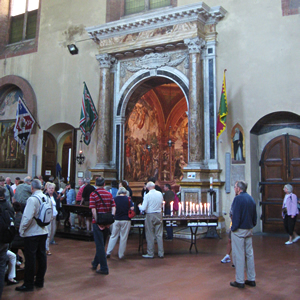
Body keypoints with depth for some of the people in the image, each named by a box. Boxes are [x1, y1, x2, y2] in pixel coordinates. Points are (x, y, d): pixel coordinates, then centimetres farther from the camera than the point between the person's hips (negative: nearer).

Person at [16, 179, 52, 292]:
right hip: (43, 232, 7)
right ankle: (40, 281, 24)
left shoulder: (32, 199, -18)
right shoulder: (47, 198, 4)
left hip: (31, 233, -7)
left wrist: (21, 230, -10)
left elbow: (27, 217, -22)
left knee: (30, 259, 1)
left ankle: (28, 284, 10)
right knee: (41, 256, 13)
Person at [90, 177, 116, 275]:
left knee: (100, 245, 1)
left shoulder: (93, 194, -7)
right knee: (101, 244, 18)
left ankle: (104, 268, 3)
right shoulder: (109, 194, 7)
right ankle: (95, 263, 34)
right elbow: (113, 207, -2)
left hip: (97, 222, -5)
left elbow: (93, 209, -15)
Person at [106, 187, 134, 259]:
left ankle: (108, 252, 9)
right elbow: (132, 208, -9)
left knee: (113, 236, 13)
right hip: (126, 220, -2)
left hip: (116, 220, 2)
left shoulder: (114, 199, 0)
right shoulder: (128, 199, -4)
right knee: (123, 238, 6)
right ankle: (121, 255, 11)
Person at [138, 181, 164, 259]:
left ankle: (150, 254, 10)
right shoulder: (160, 194, 2)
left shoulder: (147, 195, -14)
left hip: (150, 216, -5)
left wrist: (139, 206, 6)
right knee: (159, 235, 10)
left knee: (150, 235, 4)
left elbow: (143, 208, -14)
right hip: (159, 215, 5)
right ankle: (161, 253, 15)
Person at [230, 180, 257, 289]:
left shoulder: (238, 198, -15)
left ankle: (240, 281, 5)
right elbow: (255, 216, 15)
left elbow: (236, 216, -19)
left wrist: (233, 228, -9)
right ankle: (251, 279, 20)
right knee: (249, 254, 13)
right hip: (249, 230, 8)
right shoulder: (251, 199, 10)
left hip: (239, 231, -8)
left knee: (239, 255, -1)